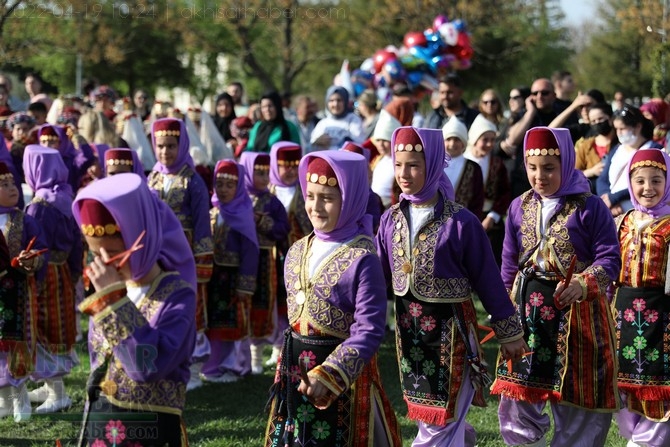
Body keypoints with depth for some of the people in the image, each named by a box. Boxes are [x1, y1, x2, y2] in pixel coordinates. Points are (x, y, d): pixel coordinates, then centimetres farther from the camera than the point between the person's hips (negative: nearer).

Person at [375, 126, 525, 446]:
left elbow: (488, 281, -7)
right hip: (408, 326, 5)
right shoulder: (391, 220, 1)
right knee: (425, 414, 18)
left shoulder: (461, 223, -13)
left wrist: (509, 334, -2)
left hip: (450, 327, -5)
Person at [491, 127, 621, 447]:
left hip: (578, 311, -4)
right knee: (518, 396, 2)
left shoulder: (589, 207, -8)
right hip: (528, 310, 4)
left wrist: (584, 284, -29)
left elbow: (609, 258, -11)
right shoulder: (519, 207, 7)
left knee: (577, 401, 4)